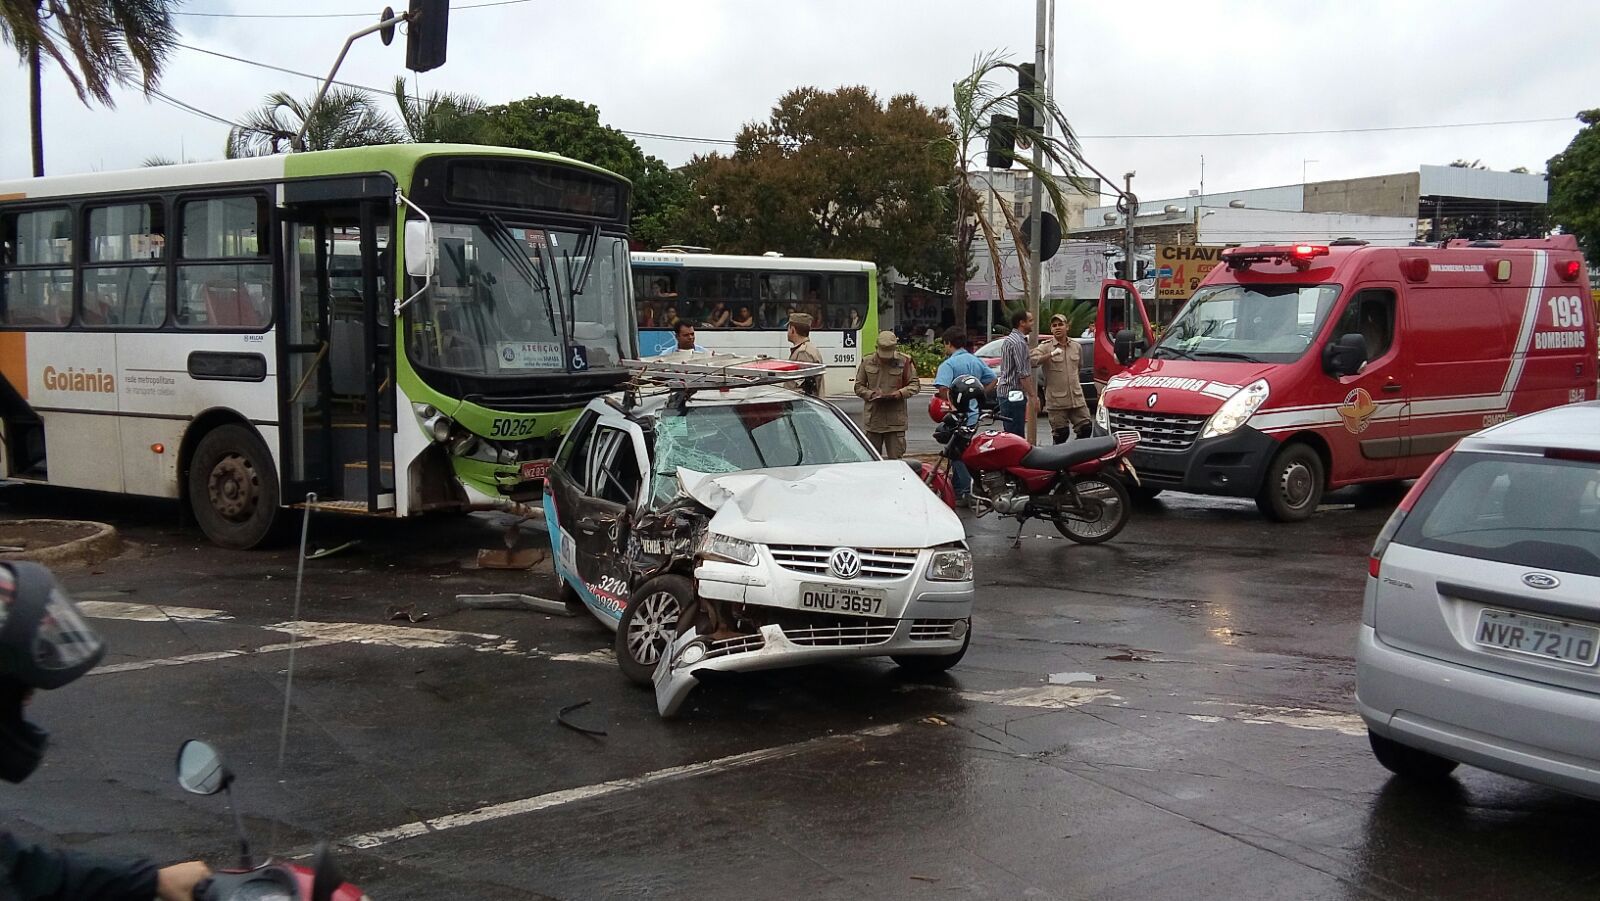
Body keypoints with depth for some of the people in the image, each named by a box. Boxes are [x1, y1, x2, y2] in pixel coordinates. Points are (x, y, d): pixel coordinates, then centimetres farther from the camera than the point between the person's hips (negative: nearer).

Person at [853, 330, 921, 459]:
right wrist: (871, 394, -10)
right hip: (873, 418, 2)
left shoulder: (904, 362, 2)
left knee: (895, 458, 0)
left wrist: (901, 393, -13)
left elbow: (915, 384, 6)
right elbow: (858, 386, 10)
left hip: (896, 420, -1)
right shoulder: (867, 362, 5)